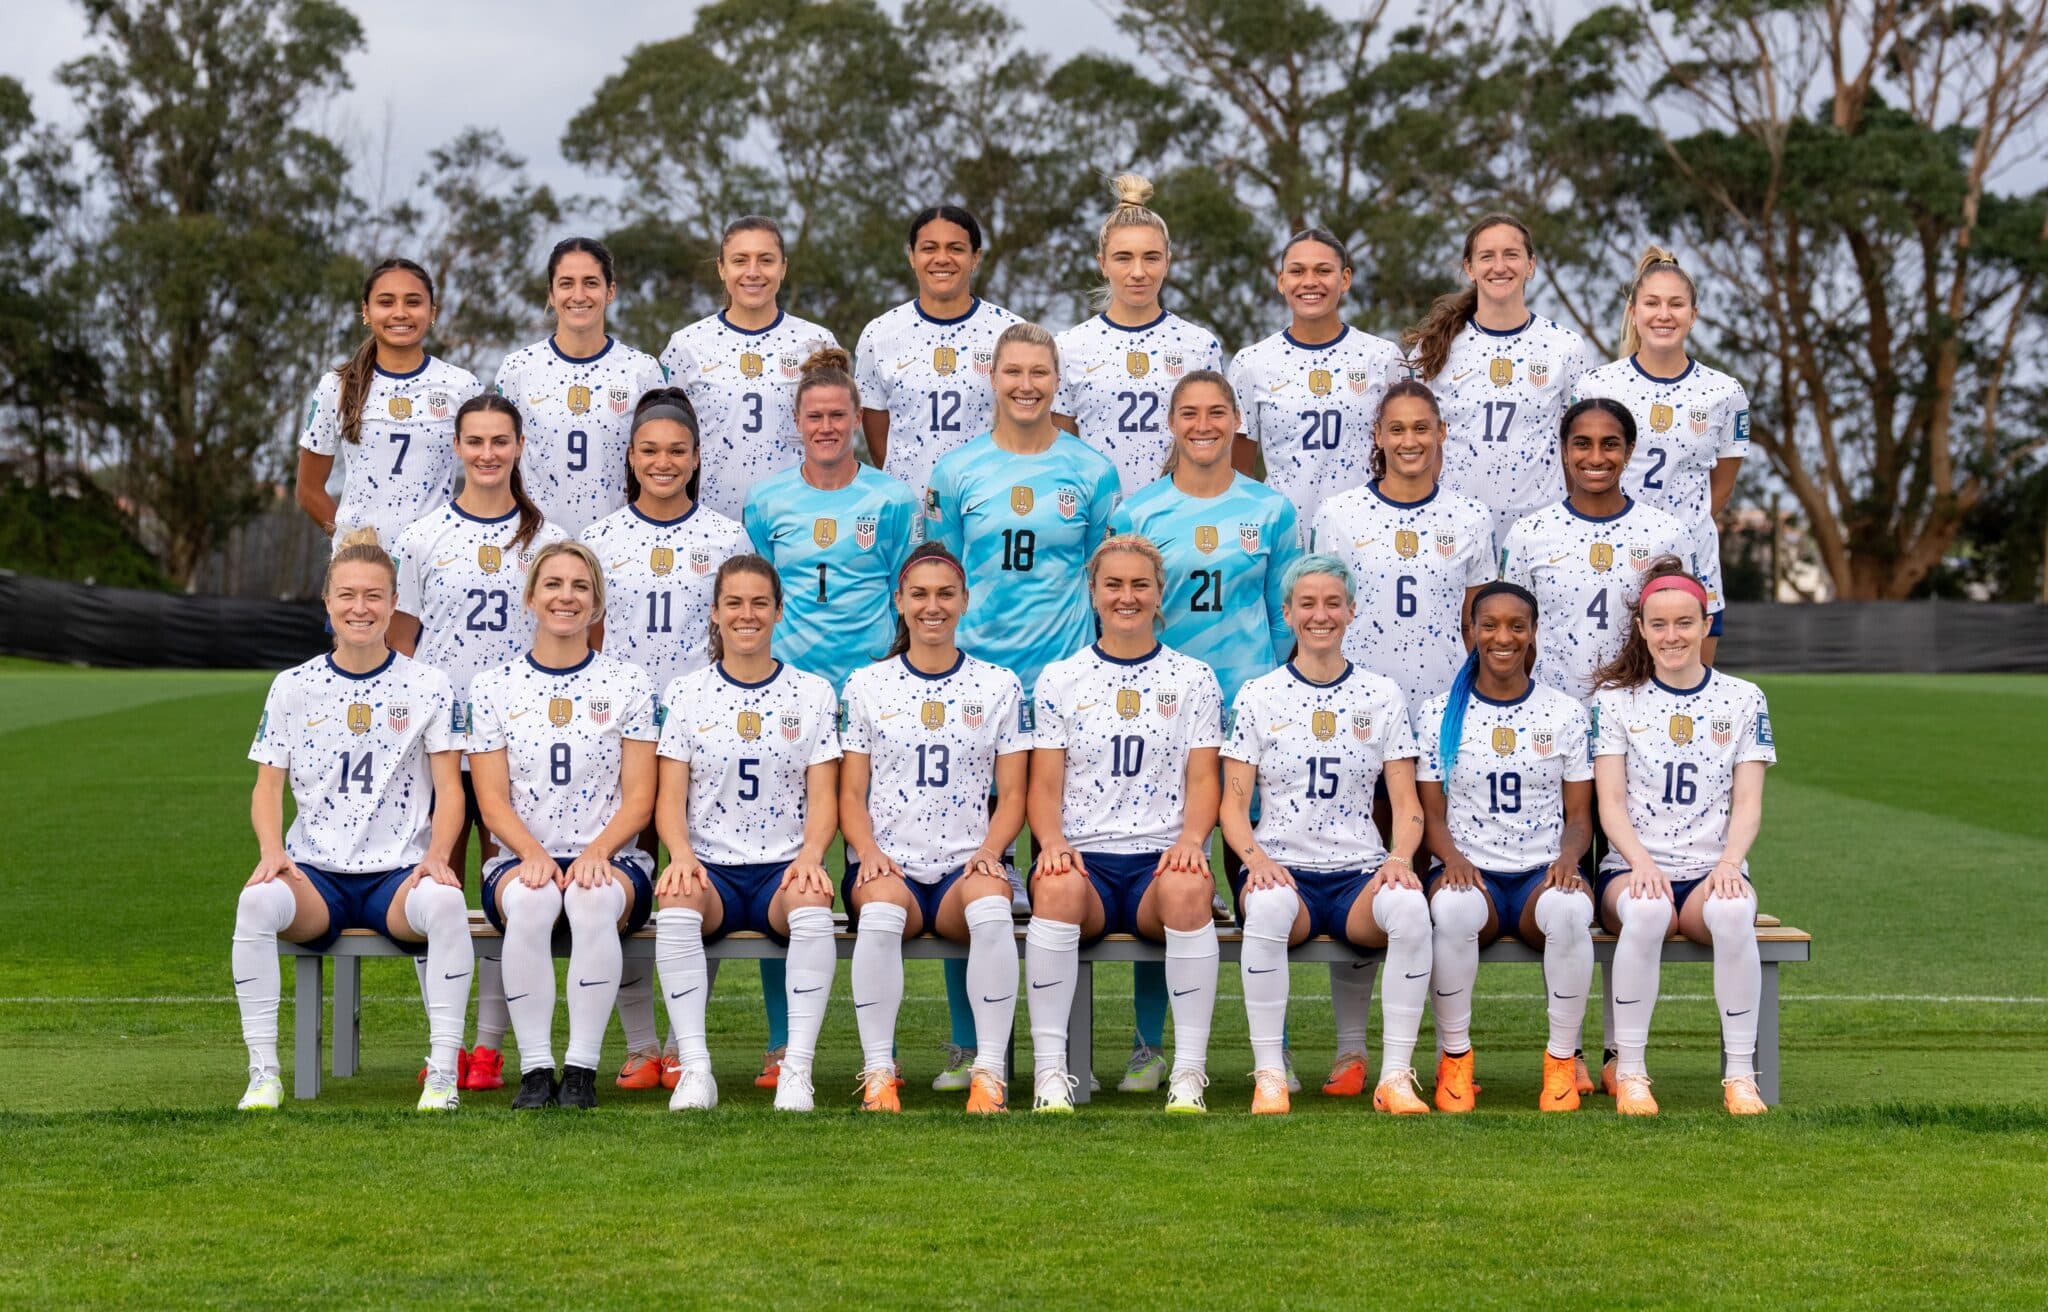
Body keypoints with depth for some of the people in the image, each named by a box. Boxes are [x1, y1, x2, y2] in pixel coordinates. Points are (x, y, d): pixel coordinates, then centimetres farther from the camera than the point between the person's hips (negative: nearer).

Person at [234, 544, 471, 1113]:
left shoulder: (427, 686, 5)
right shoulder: (293, 687, 9)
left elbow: (449, 787, 2)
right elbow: (268, 786, 9)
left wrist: (437, 855, -18)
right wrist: (271, 848, -12)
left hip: (399, 874, -1)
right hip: (314, 874, 1)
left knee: (446, 902, -36)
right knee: (257, 901, -33)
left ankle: (443, 1071, -26)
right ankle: (263, 1072, -23)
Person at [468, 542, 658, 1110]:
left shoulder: (627, 684, 7)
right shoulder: (493, 688, 9)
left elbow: (638, 798, 2)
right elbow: (492, 800, 2)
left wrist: (596, 853, -17)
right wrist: (534, 854, -17)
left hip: (610, 859, 0)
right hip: (522, 858, 1)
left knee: (593, 898, -37)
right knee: (529, 900, -36)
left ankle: (582, 1069, -29)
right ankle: (535, 1069, -27)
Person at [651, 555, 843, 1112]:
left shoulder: (813, 694, 9)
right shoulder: (686, 694, 9)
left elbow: (823, 798, 4)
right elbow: (670, 798, 4)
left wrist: (810, 856, -17)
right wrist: (681, 854, -17)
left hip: (783, 869, 0)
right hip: (710, 867, 0)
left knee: (813, 908, -35)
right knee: (676, 905, -35)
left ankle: (797, 1070, -33)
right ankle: (695, 1069, -32)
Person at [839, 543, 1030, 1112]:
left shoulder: (998, 686, 12)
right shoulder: (866, 685, 13)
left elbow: (1011, 795, 10)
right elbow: (851, 794, 10)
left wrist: (989, 851, -10)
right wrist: (868, 850, -10)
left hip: (964, 867, 0)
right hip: (888, 865, 0)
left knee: (991, 909, -36)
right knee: (880, 911, -37)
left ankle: (990, 1074, -30)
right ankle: (877, 1073, -27)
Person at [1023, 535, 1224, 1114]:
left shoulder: (1194, 680, 13)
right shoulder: (1059, 680, 13)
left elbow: (1202, 780, 7)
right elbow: (1044, 785, 8)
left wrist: (1191, 838, -14)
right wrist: (1052, 840, -13)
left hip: (1162, 857, 0)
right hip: (1083, 855, 0)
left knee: (1188, 889, -37)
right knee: (1058, 888, -36)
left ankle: (1189, 1073, -29)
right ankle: (1049, 1073, -31)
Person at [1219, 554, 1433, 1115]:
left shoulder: (1382, 695, 11)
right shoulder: (1258, 696, 8)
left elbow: (1407, 803, 8)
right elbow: (1233, 806, 4)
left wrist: (1399, 859, -14)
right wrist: (1256, 857, -17)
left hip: (1360, 874, 1)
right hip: (1282, 868, -1)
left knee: (1410, 907, -34)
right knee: (1268, 907, -38)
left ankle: (1395, 1075, -26)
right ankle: (1268, 1075, -29)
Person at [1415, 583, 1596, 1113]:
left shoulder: (1565, 714, 9)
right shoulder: (1439, 714, 7)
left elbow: (1579, 815, 9)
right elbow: (1430, 812, 5)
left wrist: (1568, 858, -14)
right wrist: (1451, 856, -17)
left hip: (1543, 874, 0)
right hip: (1470, 872, 0)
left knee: (1570, 909, -37)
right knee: (1453, 909, -38)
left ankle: (1563, 1060, -19)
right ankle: (1454, 1059, -20)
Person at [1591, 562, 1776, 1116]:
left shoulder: (1743, 700, 10)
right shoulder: (1614, 700, 7)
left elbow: (1748, 804, 4)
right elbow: (1610, 803, 0)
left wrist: (1730, 862, -16)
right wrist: (1641, 863, -19)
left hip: (1711, 871, 1)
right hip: (1633, 868, -1)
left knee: (1734, 913, -36)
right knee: (1645, 911, -38)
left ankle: (1740, 1075, -27)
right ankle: (1628, 1071, -26)